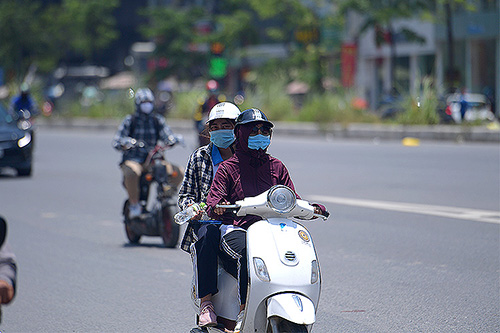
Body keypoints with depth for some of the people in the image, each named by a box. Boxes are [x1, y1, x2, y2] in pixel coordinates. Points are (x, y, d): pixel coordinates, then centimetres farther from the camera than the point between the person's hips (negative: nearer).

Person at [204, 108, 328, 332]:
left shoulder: (276, 167, 20)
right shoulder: (228, 168, 9)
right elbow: (212, 204, -1)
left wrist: (311, 209, -5)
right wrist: (217, 208, -26)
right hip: (236, 228, -4)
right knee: (247, 252, -38)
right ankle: (244, 311, -37)